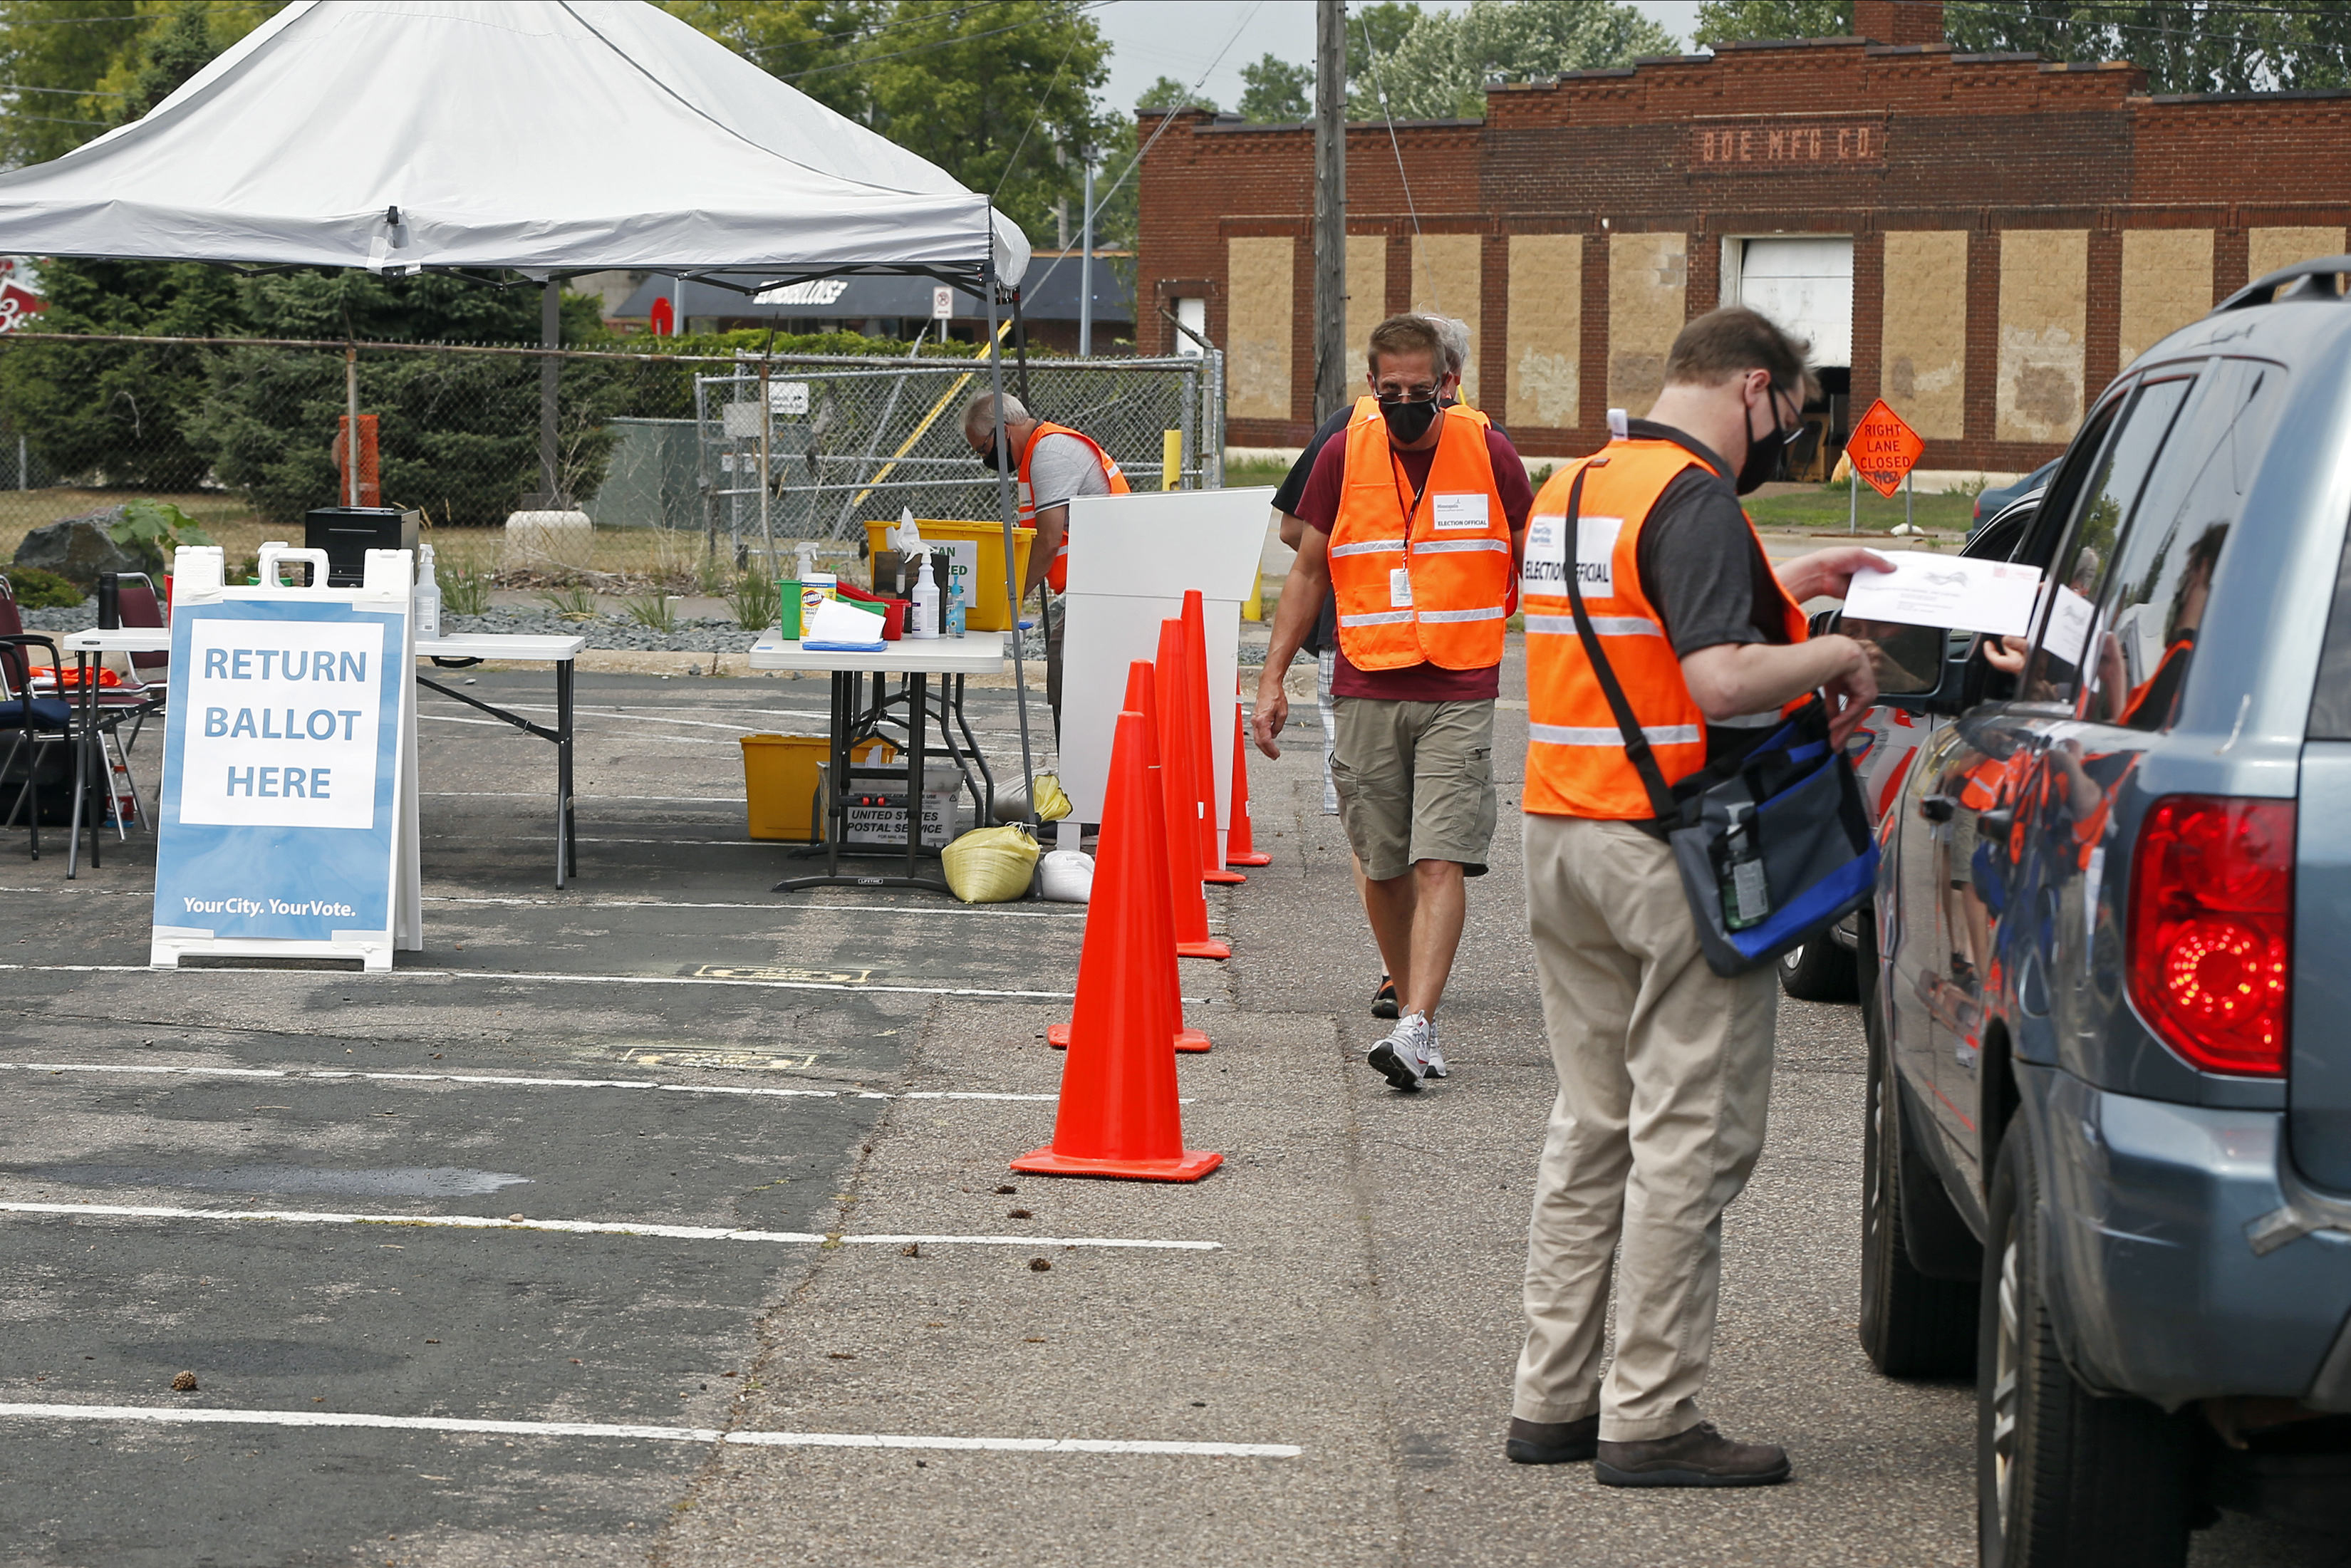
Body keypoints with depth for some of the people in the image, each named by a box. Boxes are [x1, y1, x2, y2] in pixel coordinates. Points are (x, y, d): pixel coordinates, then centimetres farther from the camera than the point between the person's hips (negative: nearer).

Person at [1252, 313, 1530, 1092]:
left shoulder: (1489, 453, 0)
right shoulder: (1344, 456, 3)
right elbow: (1309, 571, 11)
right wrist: (1272, 678, 6)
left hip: (1460, 692, -2)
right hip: (1366, 693, 2)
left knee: (1439, 861, -13)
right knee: (1383, 868, 6)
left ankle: (1416, 1028, -19)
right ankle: (1414, 1006, 22)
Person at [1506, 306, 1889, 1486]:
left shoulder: (1572, 489, 14)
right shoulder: (1697, 500, -15)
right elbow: (1719, 680, -26)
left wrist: (1778, 589, 24)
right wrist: (1837, 656, -11)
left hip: (1562, 839, 9)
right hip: (1677, 855, -9)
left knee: (1592, 1125, 15)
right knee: (1689, 1135, -2)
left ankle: (1552, 1400, 18)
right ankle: (1650, 1419, 1)